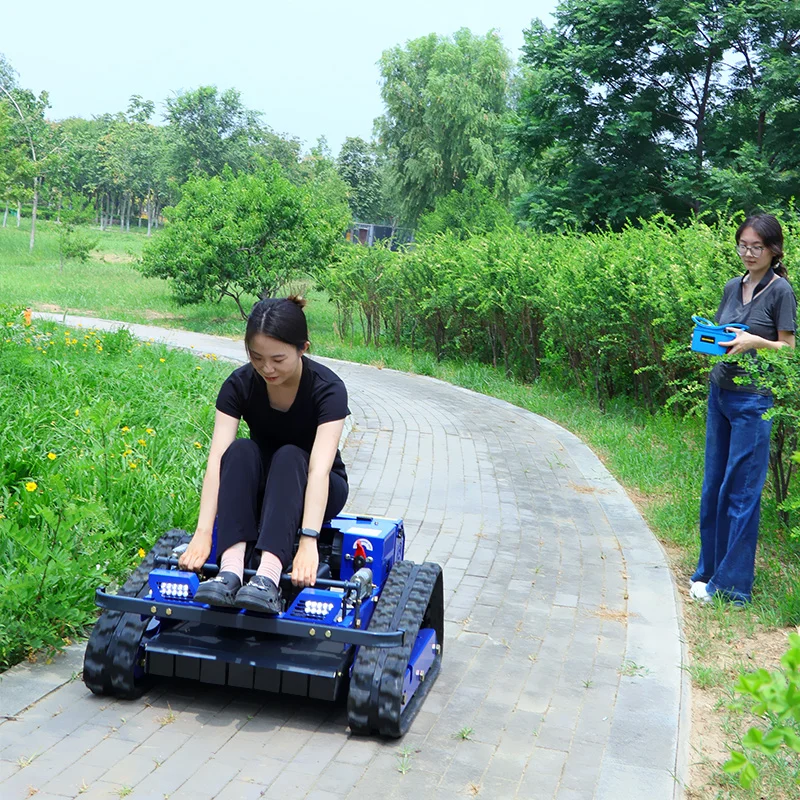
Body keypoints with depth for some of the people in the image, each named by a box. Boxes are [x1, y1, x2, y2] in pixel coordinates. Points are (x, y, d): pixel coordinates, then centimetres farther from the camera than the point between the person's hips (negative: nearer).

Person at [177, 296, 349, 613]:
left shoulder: (328, 388, -24)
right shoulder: (240, 384, -17)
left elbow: (319, 467, -37)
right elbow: (217, 460, -26)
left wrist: (309, 542, -49)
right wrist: (202, 533, -37)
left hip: (316, 491, -2)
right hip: (259, 487, 2)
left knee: (289, 456, -34)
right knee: (241, 451, -30)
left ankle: (268, 575, -49)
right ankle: (230, 568, -44)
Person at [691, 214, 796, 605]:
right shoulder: (733, 287, 11)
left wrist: (754, 341, -20)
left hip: (753, 400, -6)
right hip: (719, 392, 6)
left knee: (741, 492, -2)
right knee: (713, 486, 11)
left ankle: (731, 585, 6)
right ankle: (707, 571, 22)